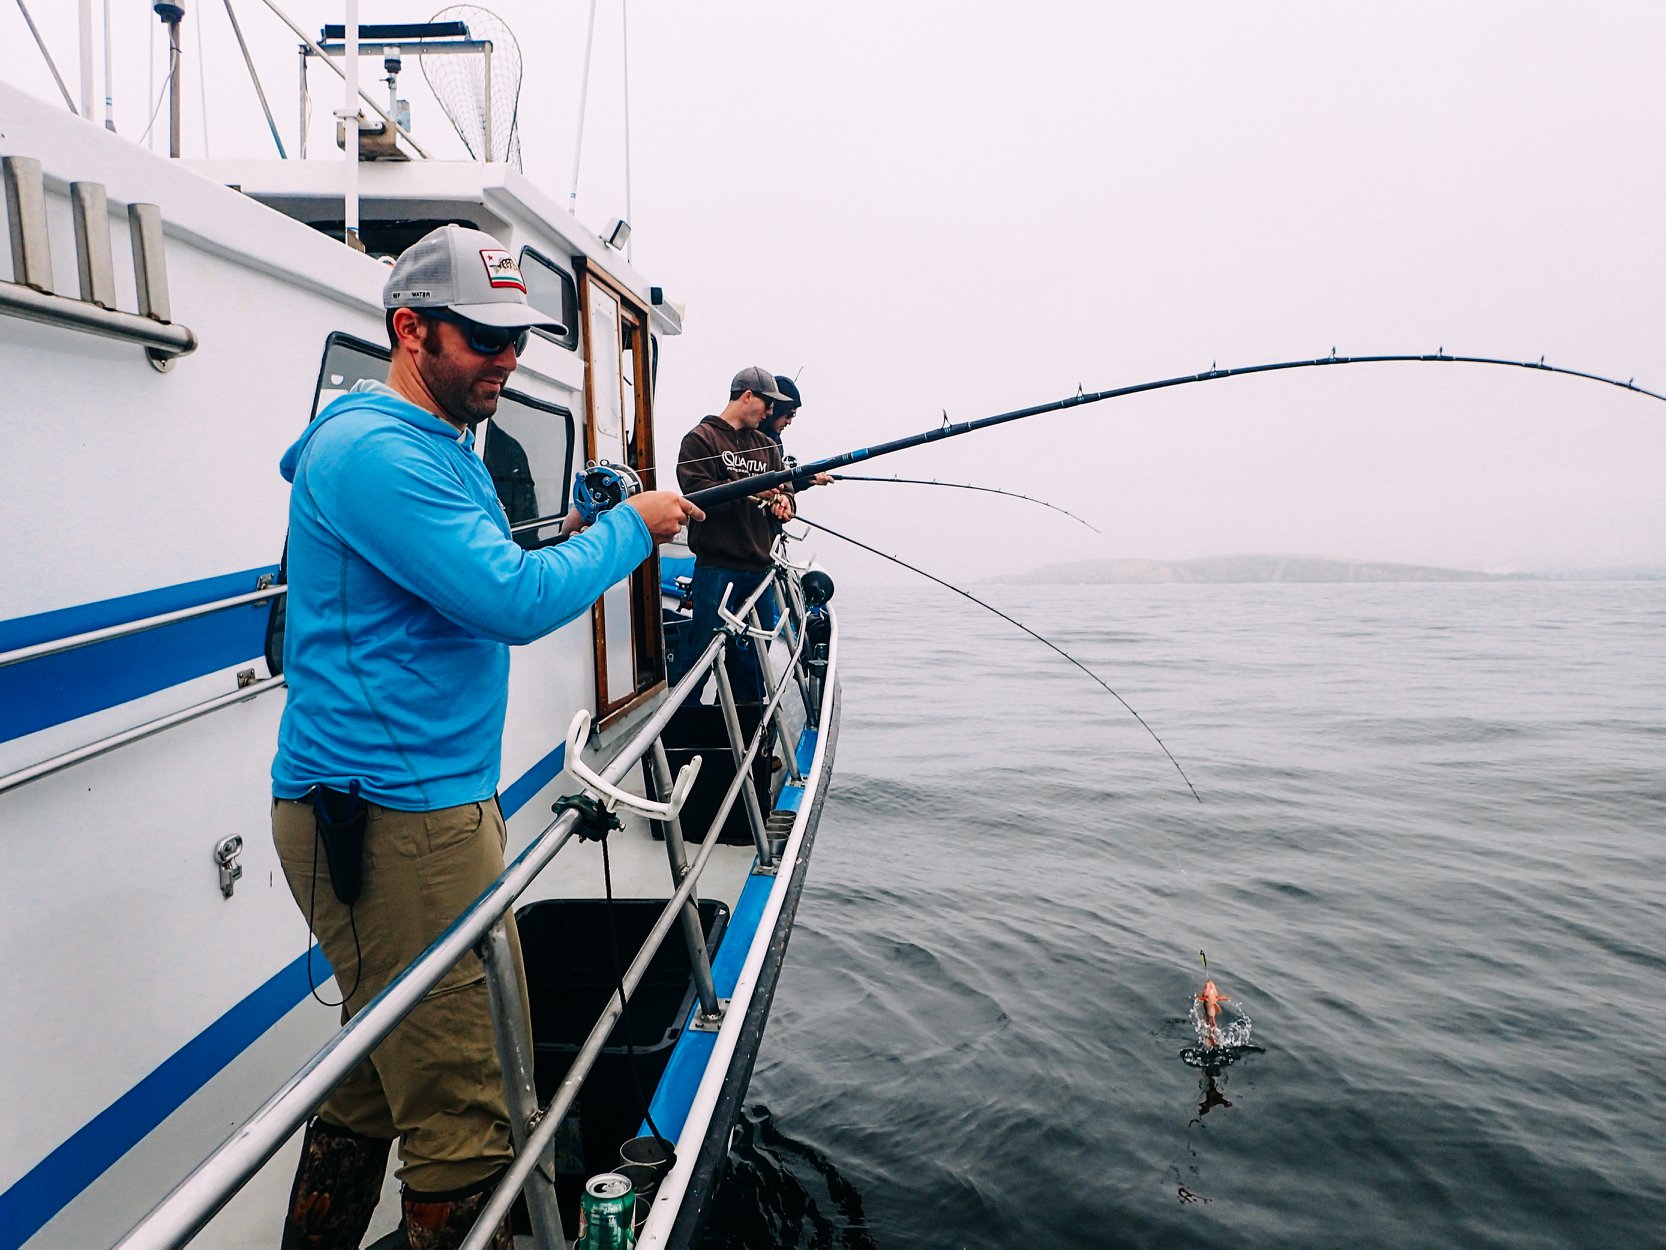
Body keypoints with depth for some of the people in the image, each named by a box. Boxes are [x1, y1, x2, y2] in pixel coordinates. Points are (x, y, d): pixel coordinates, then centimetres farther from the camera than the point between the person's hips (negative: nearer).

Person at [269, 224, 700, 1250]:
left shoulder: (445, 446, 18)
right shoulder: (374, 452, -15)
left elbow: (486, 599, 22)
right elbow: (512, 602, -23)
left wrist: (579, 551, 6)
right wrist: (630, 529, -9)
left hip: (435, 798, 11)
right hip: (391, 819, -11)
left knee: (380, 1074, 22)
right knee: (466, 1115, -3)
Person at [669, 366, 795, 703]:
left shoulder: (767, 445, 21)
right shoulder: (701, 438, 0)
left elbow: (784, 488, 22)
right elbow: (696, 491, -13)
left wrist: (784, 501, -3)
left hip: (759, 565, 7)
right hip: (717, 565, -6)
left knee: (753, 650, 11)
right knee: (704, 645, -8)